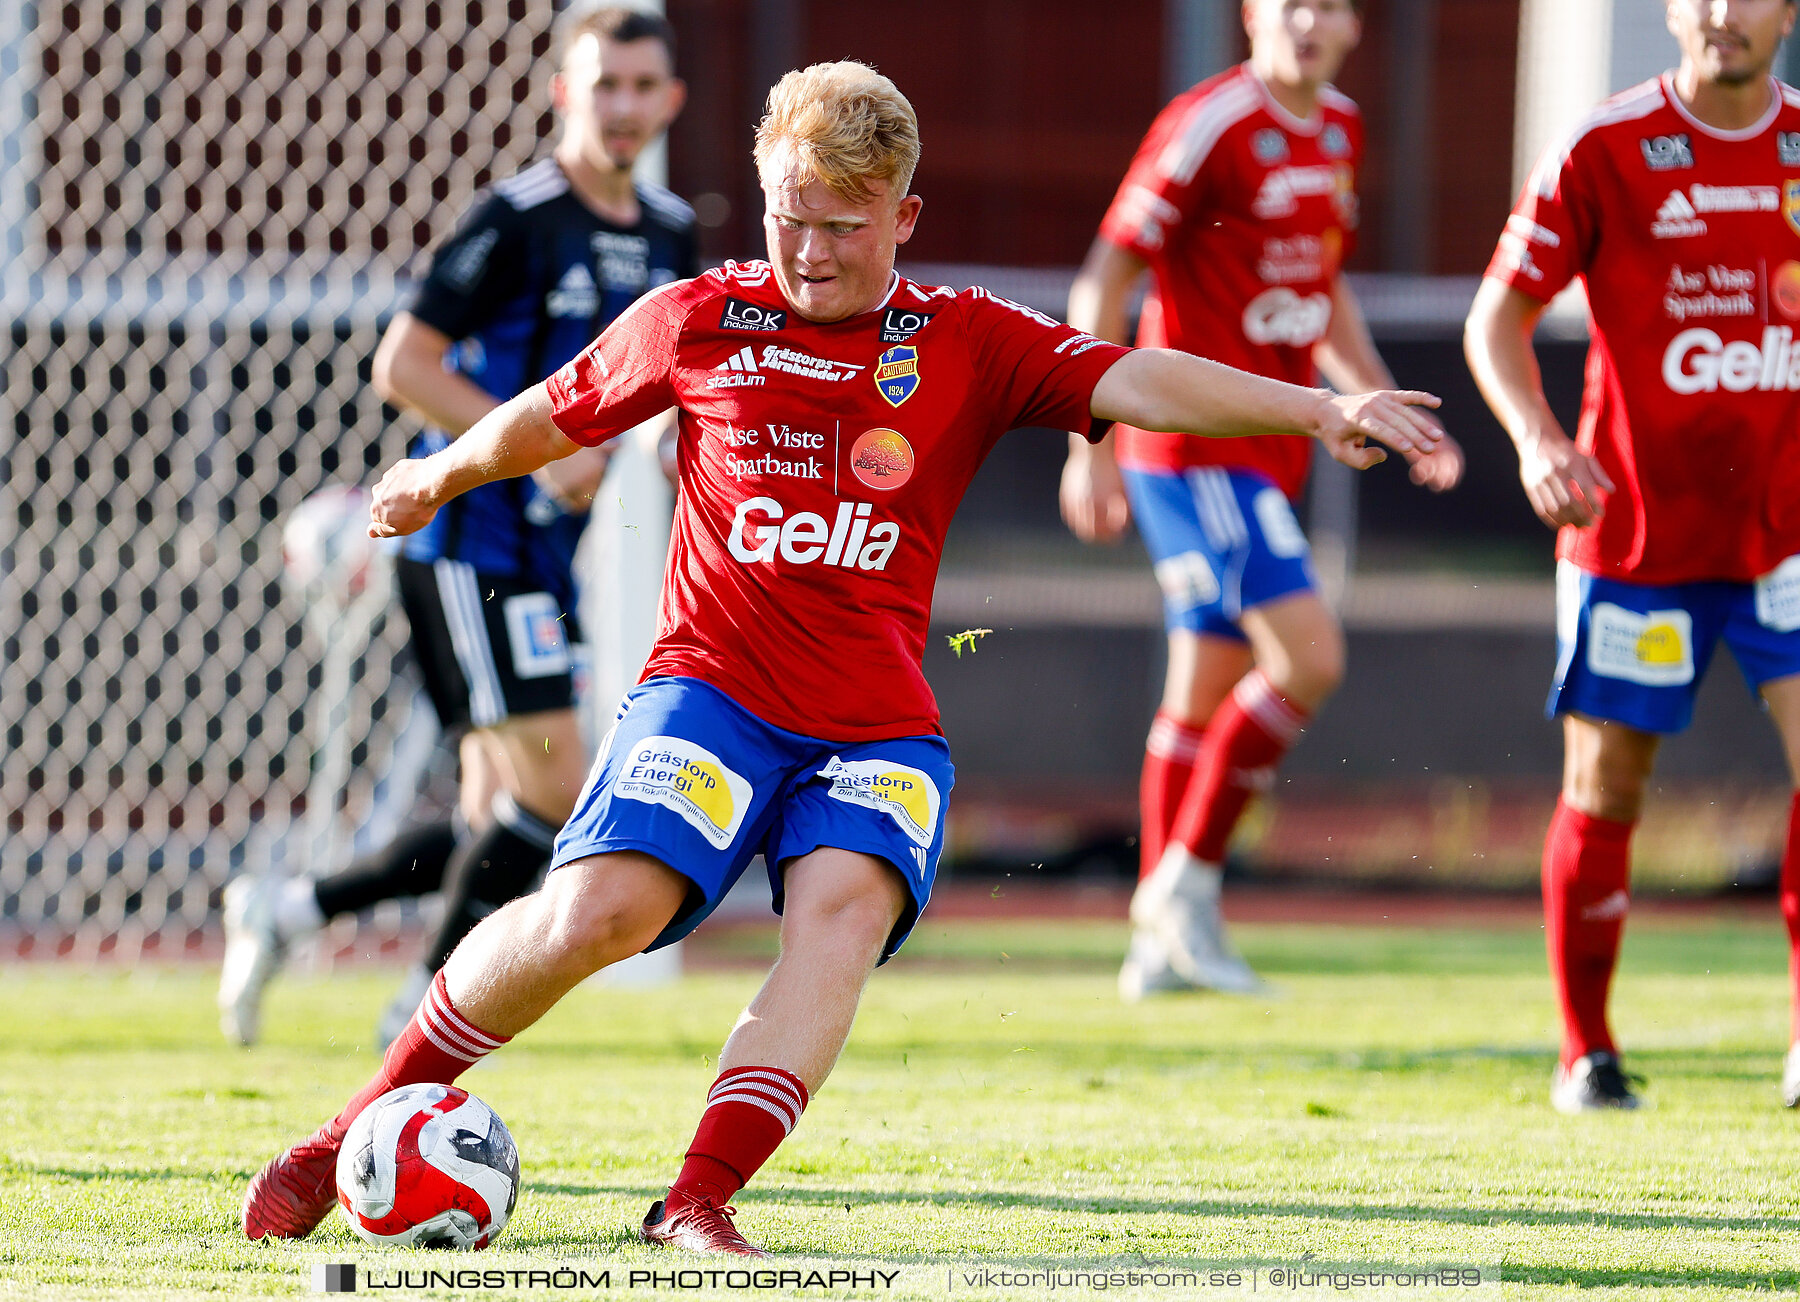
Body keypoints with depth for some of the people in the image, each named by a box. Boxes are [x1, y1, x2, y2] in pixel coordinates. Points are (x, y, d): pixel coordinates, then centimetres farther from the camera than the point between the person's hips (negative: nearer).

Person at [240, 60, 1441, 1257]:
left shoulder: (968, 344, 5)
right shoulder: (696, 324, 6)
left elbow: (1136, 383, -7)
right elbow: (554, 415, 23)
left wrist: (1320, 410, -21)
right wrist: (441, 478, 38)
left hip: (879, 723, 1)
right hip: (713, 688, -1)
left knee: (845, 905, -28)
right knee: (603, 906, -23)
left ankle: (699, 1206, -32)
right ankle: (364, 1126, -6)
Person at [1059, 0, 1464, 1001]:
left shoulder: (1340, 133, 11)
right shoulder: (1211, 127, -13)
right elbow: (1104, 282, -12)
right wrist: (1091, 446, -15)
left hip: (1271, 454, 8)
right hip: (1195, 449, -8)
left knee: (1210, 691, 11)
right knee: (1308, 657, -17)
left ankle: (1162, 939, 18)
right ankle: (1187, 878, -6)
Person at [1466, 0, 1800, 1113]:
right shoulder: (1603, 153, -6)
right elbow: (1499, 318, -3)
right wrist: (1536, 438, -20)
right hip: (1636, 528, -2)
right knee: (1605, 792, 3)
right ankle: (1586, 1052, 20)